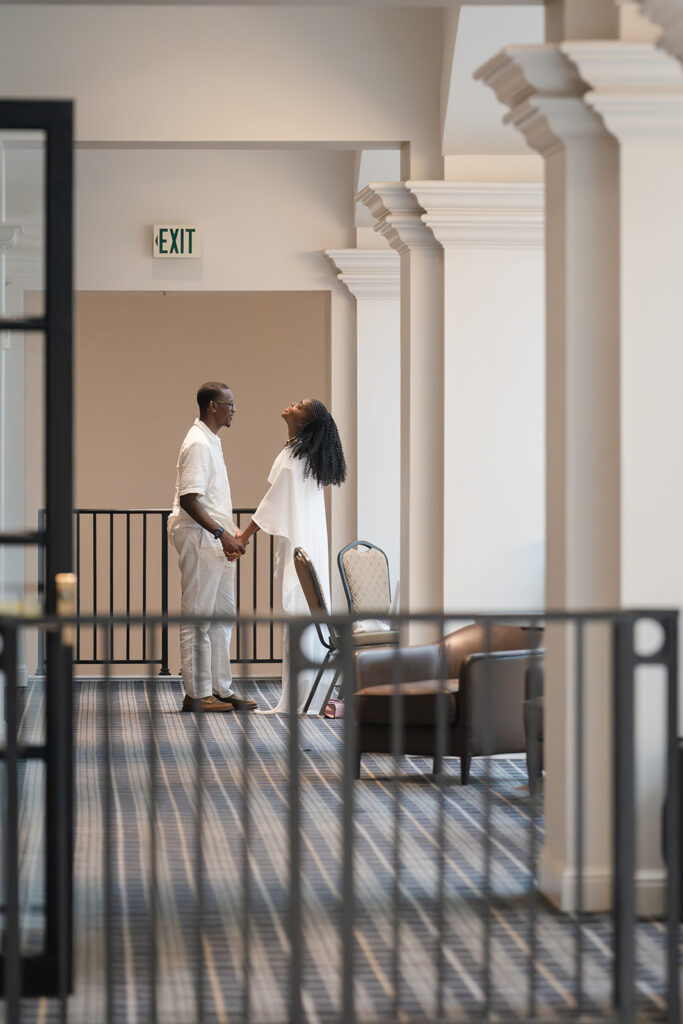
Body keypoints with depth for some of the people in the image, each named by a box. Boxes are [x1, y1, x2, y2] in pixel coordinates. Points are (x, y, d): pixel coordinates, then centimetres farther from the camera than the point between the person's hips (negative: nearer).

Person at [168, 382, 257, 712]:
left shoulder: (211, 441, 16)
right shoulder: (198, 443, -15)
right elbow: (188, 500, -22)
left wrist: (229, 534, 18)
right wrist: (221, 533, -23)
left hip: (214, 540, 10)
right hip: (198, 537, -10)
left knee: (223, 614, 12)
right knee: (198, 616, -6)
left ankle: (221, 689, 17)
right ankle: (197, 694, -2)